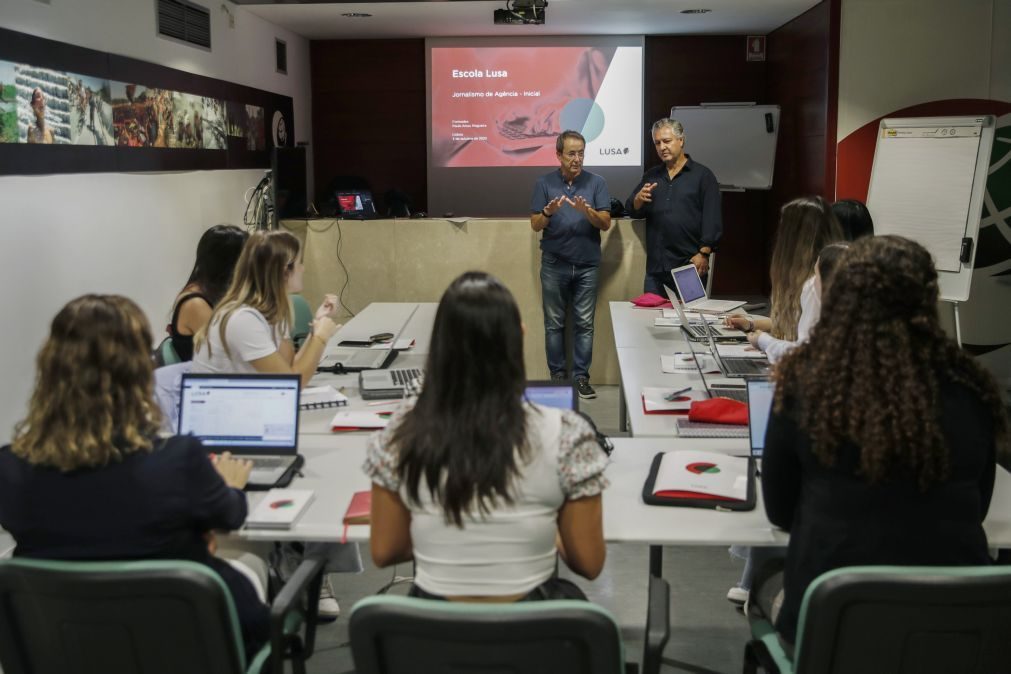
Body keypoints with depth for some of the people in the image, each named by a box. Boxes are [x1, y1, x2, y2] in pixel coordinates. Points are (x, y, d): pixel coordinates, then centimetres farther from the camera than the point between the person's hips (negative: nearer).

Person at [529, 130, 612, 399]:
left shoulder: (596, 183, 1)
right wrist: (548, 212, -20)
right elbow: (535, 225, 1)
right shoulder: (544, 183, 2)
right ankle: (558, 375, 13)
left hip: (587, 265, 0)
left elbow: (606, 224, -4)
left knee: (584, 324, 2)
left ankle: (581, 376, 8)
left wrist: (587, 211, -23)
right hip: (554, 264, 0)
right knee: (554, 323, 5)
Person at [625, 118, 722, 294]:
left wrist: (704, 253, -14)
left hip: (689, 266, -4)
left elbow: (712, 219, -6)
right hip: (655, 266, 4)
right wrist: (638, 199, -10)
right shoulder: (651, 176, 16)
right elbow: (632, 211, 13)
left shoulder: (702, 175, 0)